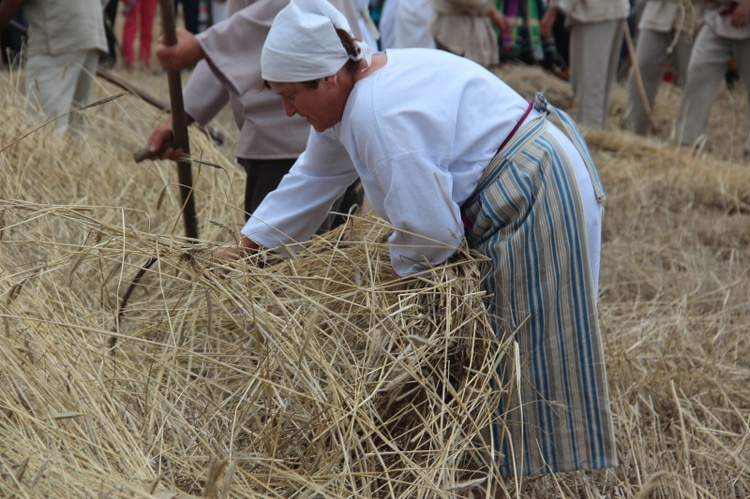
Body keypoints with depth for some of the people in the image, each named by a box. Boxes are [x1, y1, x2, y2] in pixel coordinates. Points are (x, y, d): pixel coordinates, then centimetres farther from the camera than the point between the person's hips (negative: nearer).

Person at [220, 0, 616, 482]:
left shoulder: (380, 116, -28)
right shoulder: (352, 91, 3)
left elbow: (431, 231, -26)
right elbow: (311, 180, 14)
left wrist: (398, 270, -5)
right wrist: (246, 246, 14)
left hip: (539, 195, -11)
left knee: (531, 354, -1)